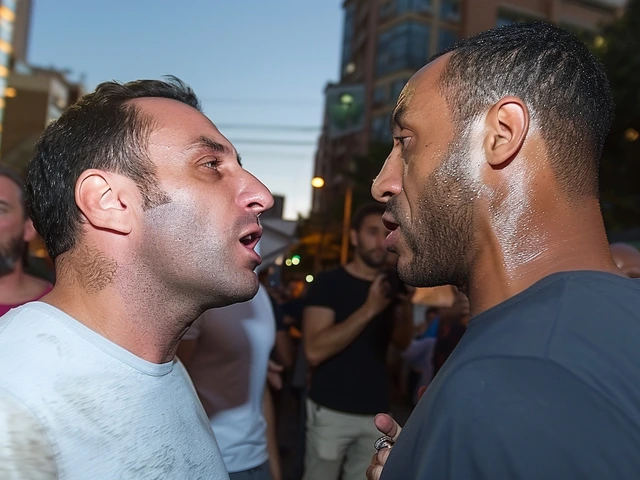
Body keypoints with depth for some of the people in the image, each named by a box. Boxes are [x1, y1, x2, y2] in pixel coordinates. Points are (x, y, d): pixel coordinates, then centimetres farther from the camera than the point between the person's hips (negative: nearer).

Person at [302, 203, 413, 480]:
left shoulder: (389, 286, 9)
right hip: (331, 411, -5)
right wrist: (369, 310, -25)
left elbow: (402, 343, 6)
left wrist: (406, 303, -12)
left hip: (376, 413, 5)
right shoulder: (328, 284, -10)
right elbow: (314, 351, -20)